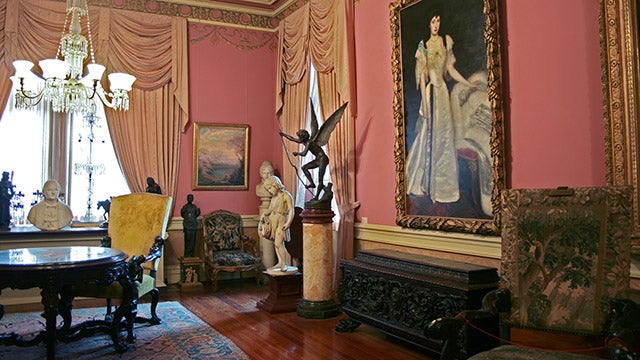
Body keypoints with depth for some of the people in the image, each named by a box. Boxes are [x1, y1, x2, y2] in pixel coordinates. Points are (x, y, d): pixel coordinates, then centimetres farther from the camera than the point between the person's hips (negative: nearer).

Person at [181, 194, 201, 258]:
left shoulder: (194, 207, 12)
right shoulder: (185, 207, 3)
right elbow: (182, 215, 4)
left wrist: (198, 212, -5)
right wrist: (182, 212, -16)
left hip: (194, 225, 3)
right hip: (187, 226, -3)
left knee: (193, 240, 1)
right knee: (187, 240, -6)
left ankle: (191, 254, 5)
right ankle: (187, 254, -2)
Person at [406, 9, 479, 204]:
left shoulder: (446, 42, 9)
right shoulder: (423, 46, -2)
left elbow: (450, 69, 13)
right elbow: (422, 76, -6)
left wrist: (469, 83, 10)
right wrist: (424, 101, -11)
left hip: (443, 91, 4)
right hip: (430, 92, -4)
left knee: (445, 135, 6)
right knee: (430, 135, 0)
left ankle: (443, 184, 16)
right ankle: (430, 185, 11)